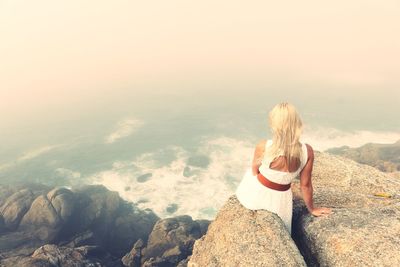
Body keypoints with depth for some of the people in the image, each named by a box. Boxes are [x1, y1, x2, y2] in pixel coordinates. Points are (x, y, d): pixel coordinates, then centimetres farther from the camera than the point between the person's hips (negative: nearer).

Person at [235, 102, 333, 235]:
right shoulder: (307, 151, -23)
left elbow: (254, 171, -7)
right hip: (279, 200, 1)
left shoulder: (263, 147, -28)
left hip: (255, 194, -1)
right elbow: (305, 185, -9)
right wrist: (312, 208, 11)